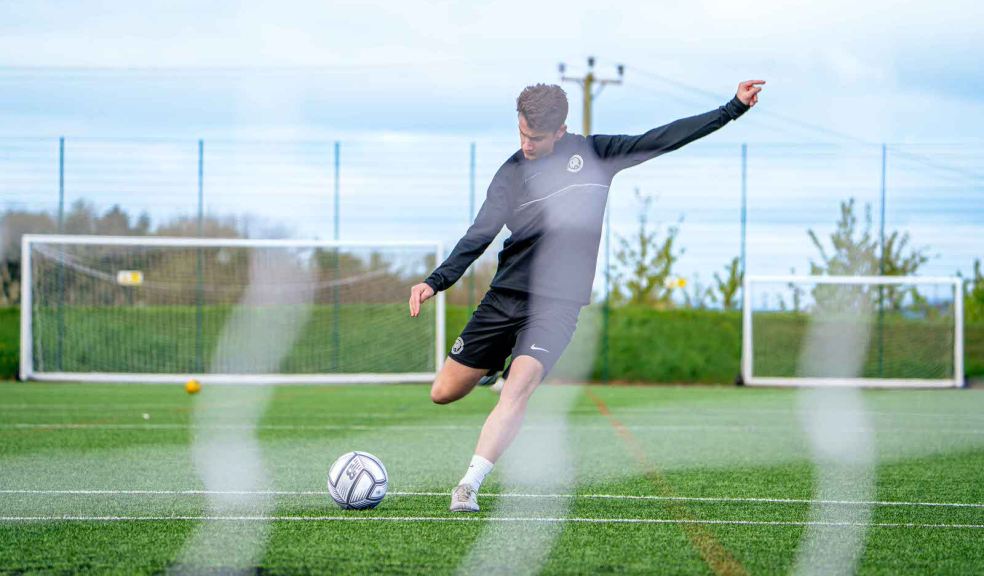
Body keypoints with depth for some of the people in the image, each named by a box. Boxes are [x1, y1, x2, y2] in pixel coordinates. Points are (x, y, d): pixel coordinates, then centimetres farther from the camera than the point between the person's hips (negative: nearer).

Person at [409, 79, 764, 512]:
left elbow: (663, 139, 4)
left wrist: (734, 108, 0)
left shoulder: (593, 153, 3)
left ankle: (468, 487, -26)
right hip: (504, 297, 2)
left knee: (519, 387, -26)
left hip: (557, 305, -2)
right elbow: (479, 237, -5)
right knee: (443, 394, 5)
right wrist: (435, 282, -20)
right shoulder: (511, 174, 1)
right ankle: (494, 363, 37)